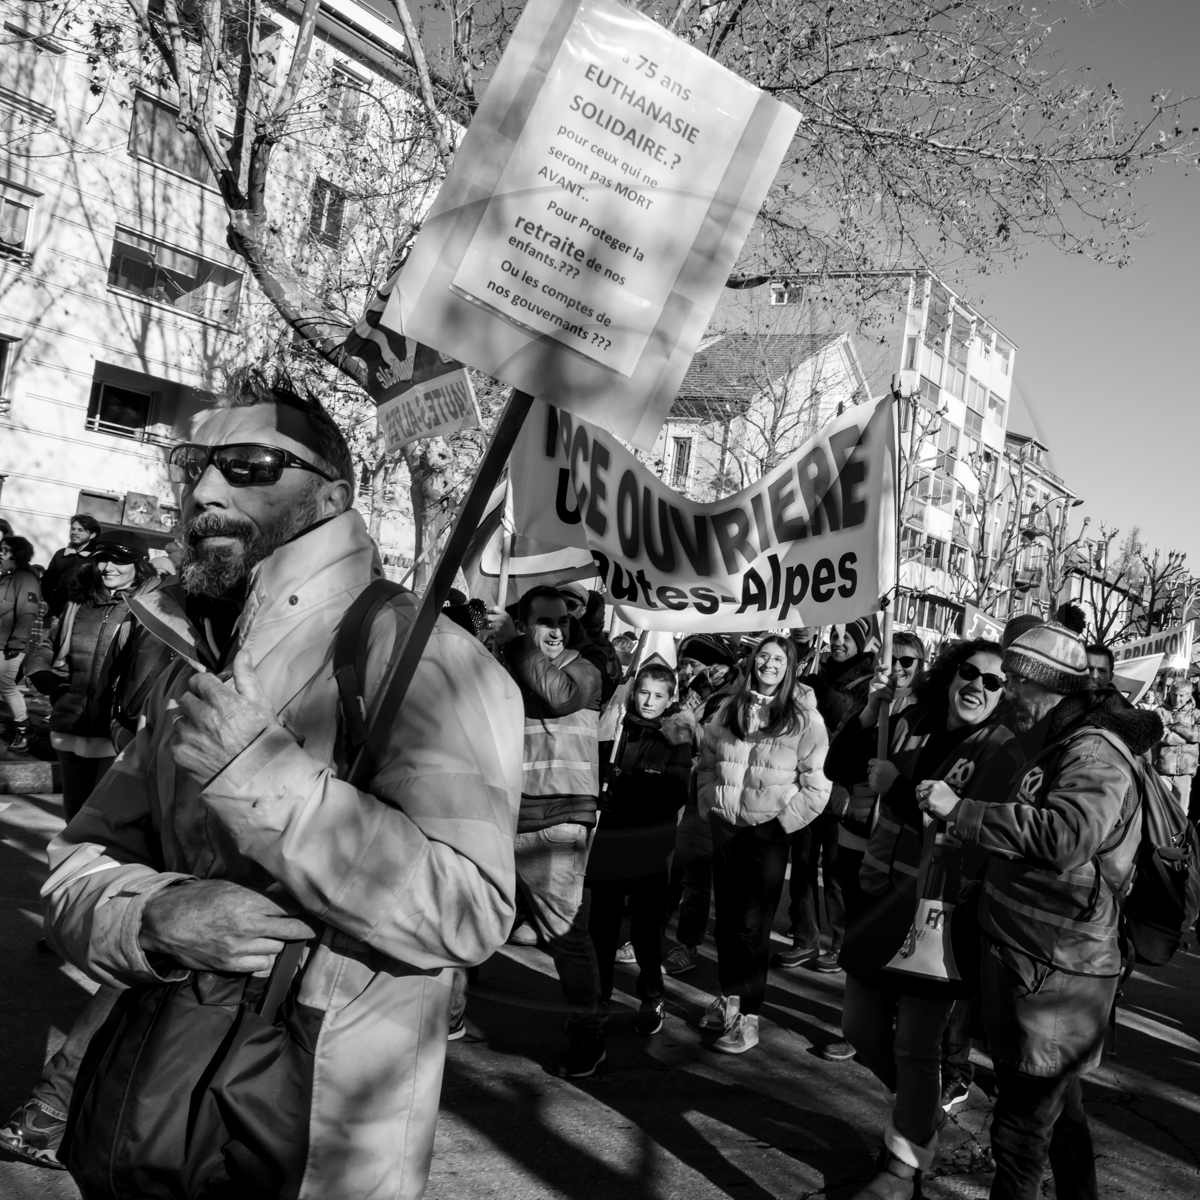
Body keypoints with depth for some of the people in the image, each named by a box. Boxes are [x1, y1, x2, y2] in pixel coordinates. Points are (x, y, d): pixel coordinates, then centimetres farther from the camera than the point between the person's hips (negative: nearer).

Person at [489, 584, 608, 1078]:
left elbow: (558, 694, -22)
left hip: (557, 820, -4)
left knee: (564, 929, -2)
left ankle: (588, 1033, 14)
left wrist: (513, 642, -15)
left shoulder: (583, 670, 2)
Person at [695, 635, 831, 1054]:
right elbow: (707, 762, 16)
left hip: (767, 833, -4)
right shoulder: (730, 710, 8)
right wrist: (710, 804, 7)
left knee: (752, 924, -2)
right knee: (726, 917, 13)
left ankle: (747, 1016, 8)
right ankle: (729, 996, 30)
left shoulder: (804, 718, -6)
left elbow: (816, 785, -7)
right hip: (725, 828, 4)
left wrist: (782, 820, -11)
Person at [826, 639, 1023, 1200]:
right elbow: (838, 769, 6)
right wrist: (869, 713, -7)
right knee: (861, 1027, 17)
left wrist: (894, 787, -18)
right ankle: (924, 1112, 44)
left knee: (915, 1048, 5)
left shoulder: (1003, 750, -12)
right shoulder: (911, 724, 3)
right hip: (881, 899, 6)